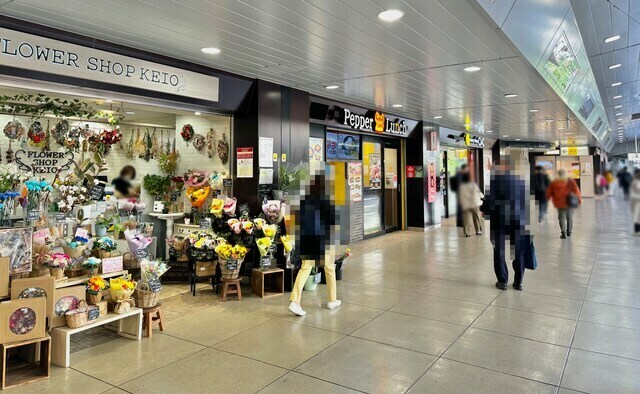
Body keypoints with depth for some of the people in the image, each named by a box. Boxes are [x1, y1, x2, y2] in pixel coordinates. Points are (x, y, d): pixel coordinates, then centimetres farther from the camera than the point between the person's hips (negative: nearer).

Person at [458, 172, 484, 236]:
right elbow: (478, 192, 3)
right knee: (477, 218, 13)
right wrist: (482, 196, 23)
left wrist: (461, 204, 11)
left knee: (466, 219, 2)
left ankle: (467, 233, -1)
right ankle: (478, 231, 19)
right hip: (475, 204, 0)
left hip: (465, 205, 0)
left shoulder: (461, 186, -5)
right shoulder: (473, 184, -7)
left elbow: (460, 196, -1)